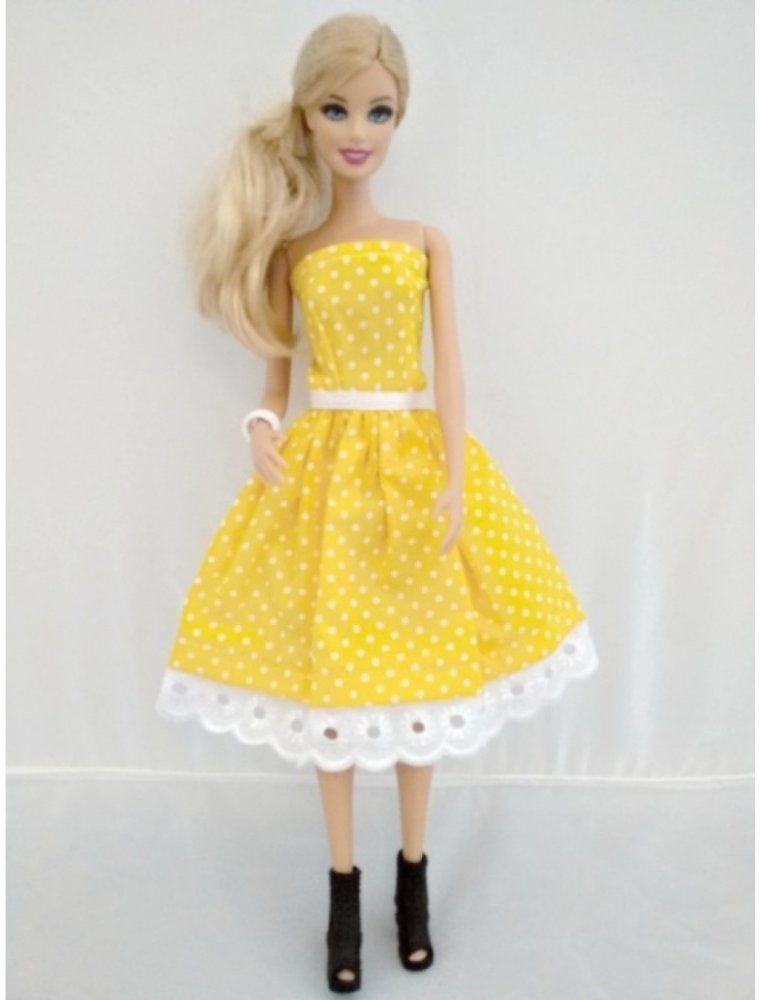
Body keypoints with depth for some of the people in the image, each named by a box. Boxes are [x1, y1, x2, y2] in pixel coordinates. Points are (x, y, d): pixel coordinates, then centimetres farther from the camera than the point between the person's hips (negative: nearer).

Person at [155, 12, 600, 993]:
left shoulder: (426, 241, 3)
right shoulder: (290, 246, 3)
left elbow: (449, 368, -1)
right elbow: (276, 365, 7)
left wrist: (454, 485, -11)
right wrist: (263, 428, -15)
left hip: (415, 462, 0)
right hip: (322, 467, 0)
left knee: (417, 667, 7)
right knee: (326, 669, 5)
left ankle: (412, 873, 28)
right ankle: (344, 886, 24)